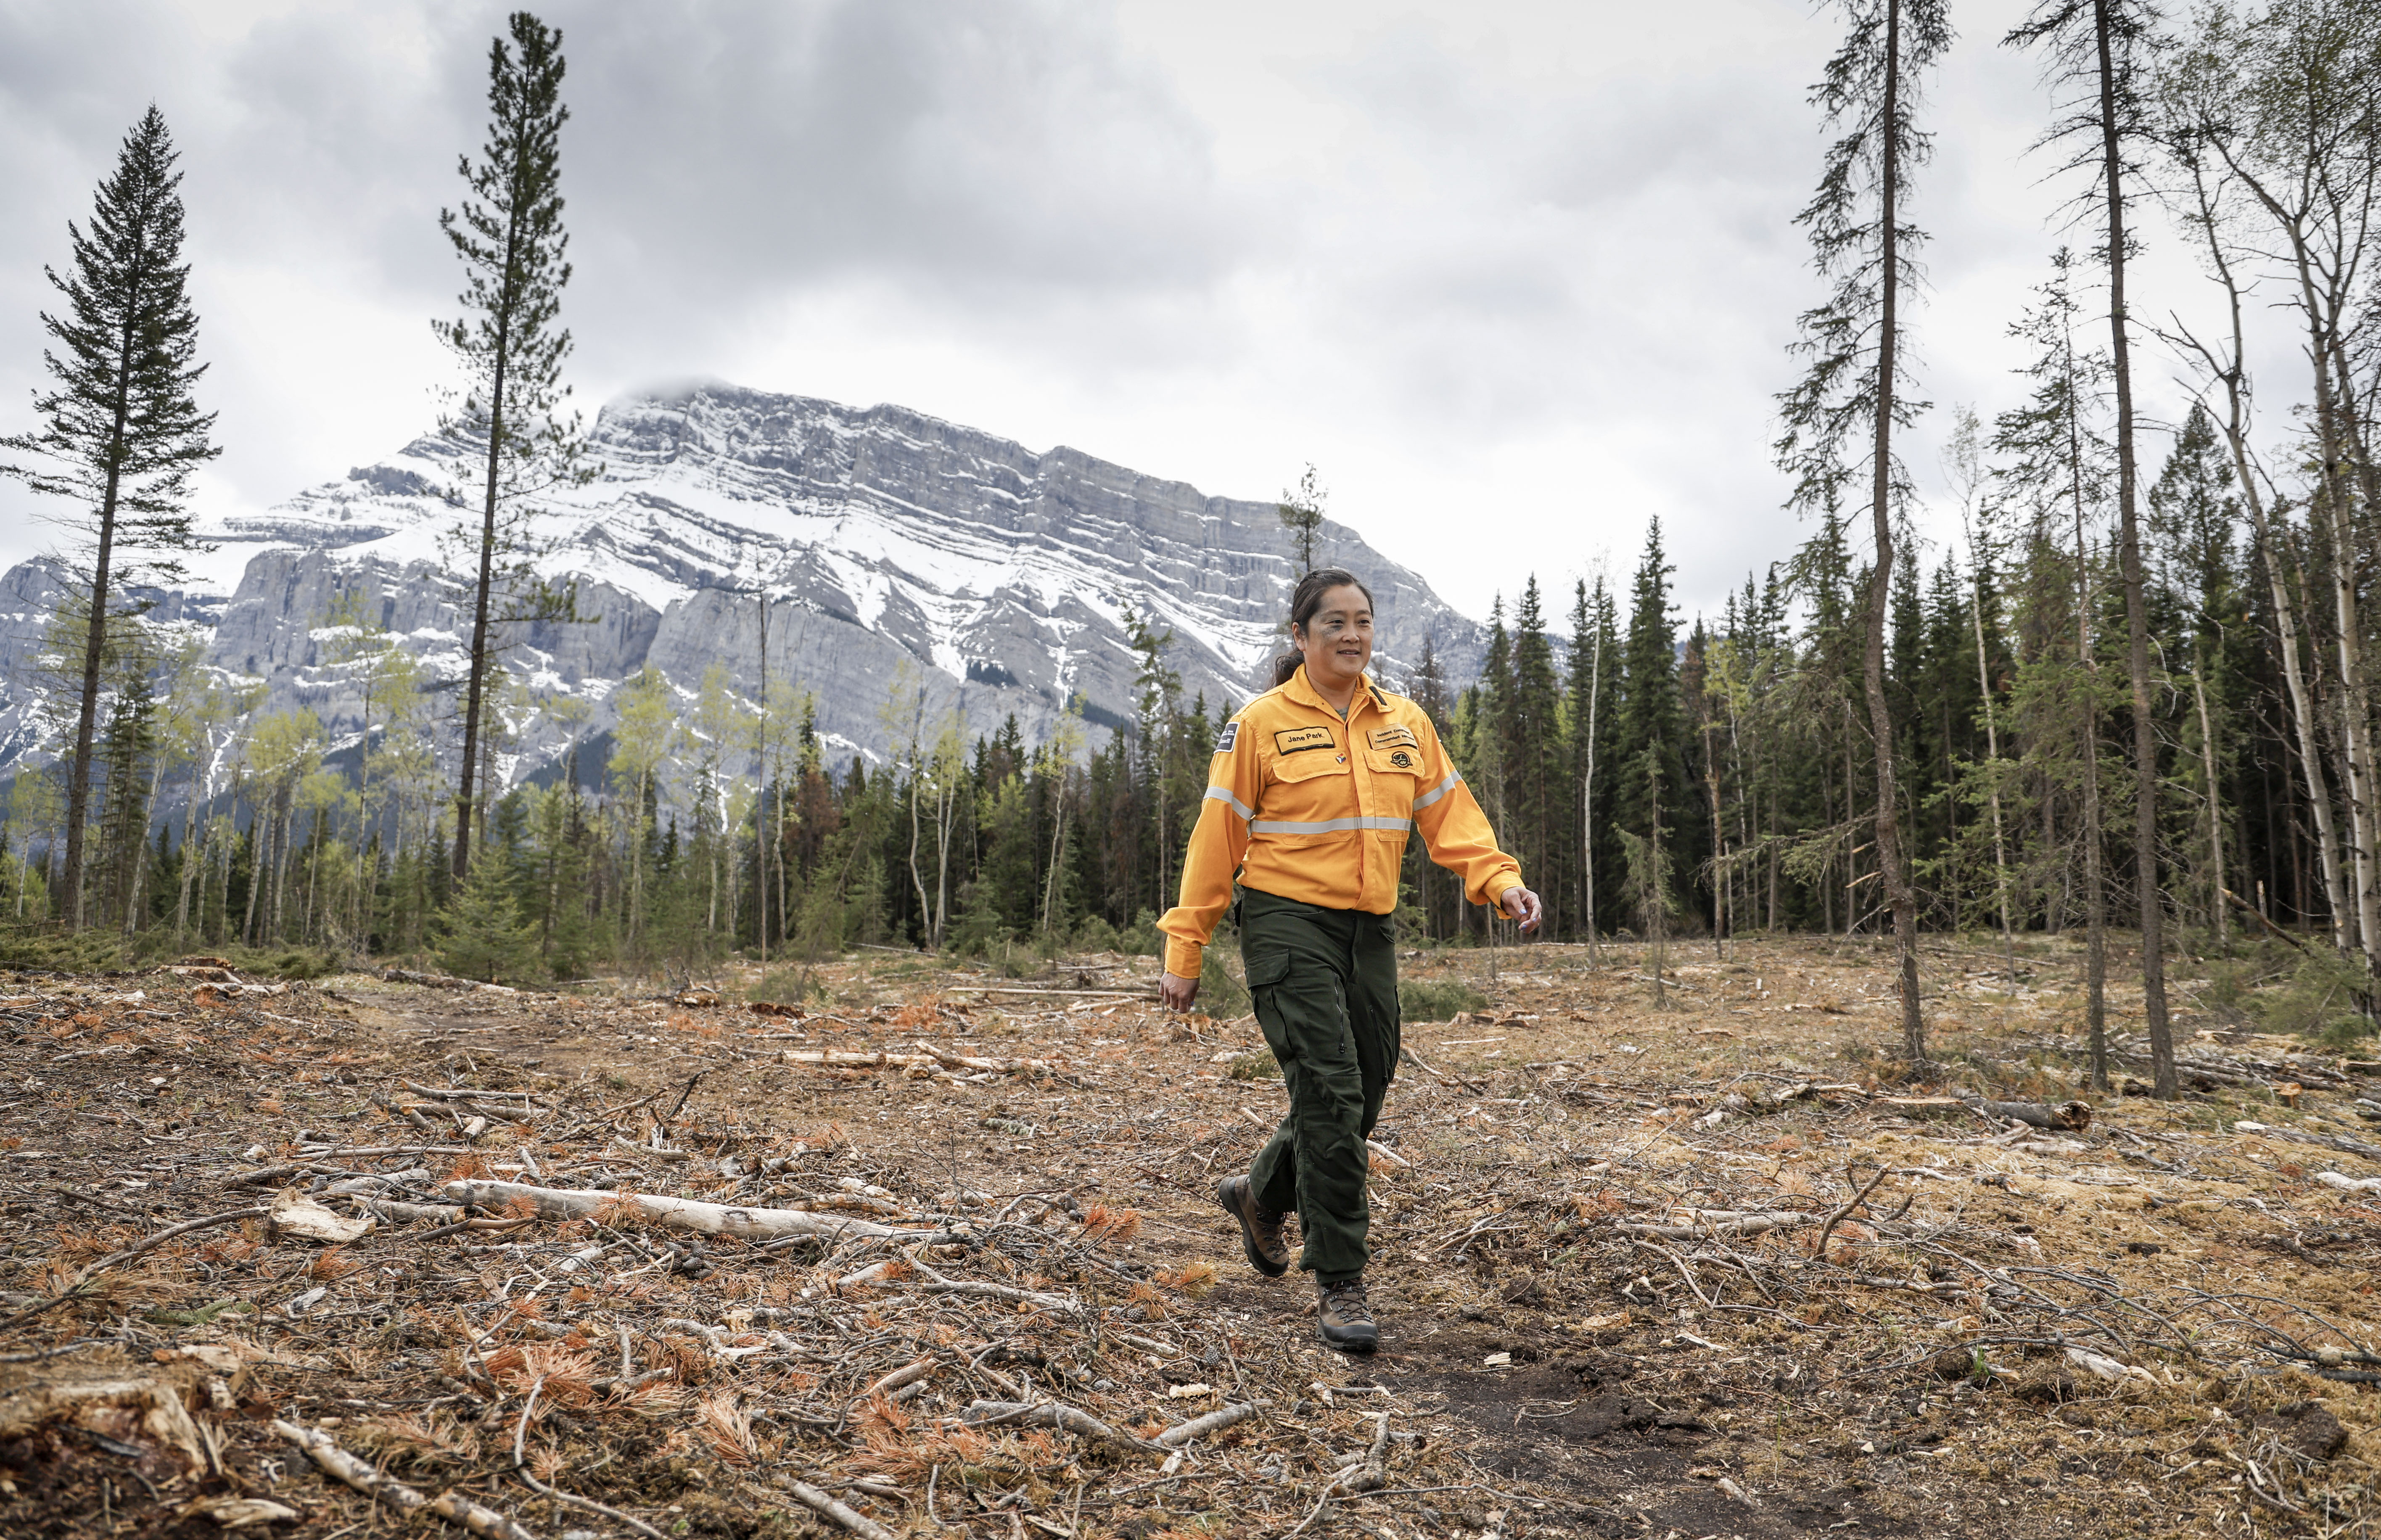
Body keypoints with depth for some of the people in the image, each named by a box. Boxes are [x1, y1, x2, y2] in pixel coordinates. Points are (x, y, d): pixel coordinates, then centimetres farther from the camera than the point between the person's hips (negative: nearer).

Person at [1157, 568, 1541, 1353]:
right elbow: (1217, 840, -4)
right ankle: (1338, 1285, 0)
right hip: (1289, 926, -5)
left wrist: (1500, 880, -11)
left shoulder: (1406, 723, 10)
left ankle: (1261, 1196, 39)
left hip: (1372, 932, 6)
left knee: (1359, 1101, 11)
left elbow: (1450, 816, 8)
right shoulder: (1260, 724, -4)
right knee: (1331, 1096, -12)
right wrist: (1185, 951, -5)